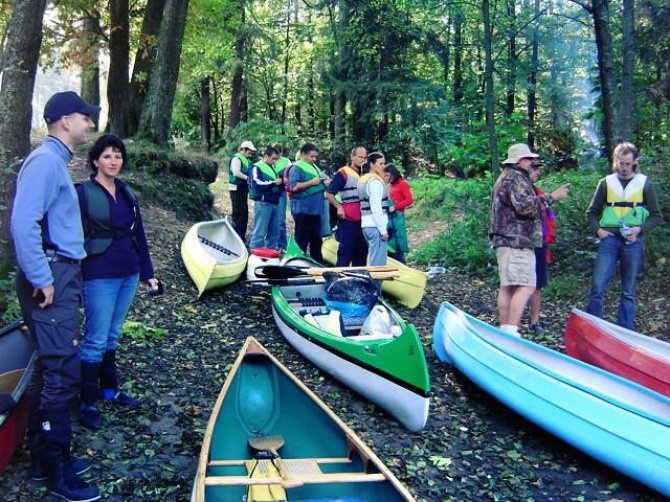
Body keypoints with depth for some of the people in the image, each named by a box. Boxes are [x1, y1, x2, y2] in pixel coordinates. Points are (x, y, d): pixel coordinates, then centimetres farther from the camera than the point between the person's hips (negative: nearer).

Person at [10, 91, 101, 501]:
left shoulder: (57, 161, 18)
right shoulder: (45, 160, -13)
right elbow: (23, 223, -23)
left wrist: (63, 274, 15)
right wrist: (42, 279, -21)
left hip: (61, 275, 10)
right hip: (51, 278, -10)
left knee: (51, 368, 15)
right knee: (62, 371, -6)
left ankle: (44, 457, 27)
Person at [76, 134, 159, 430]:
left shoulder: (126, 193, 11)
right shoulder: (83, 193, -7)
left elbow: (138, 235, 14)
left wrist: (147, 273, 13)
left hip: (128, 274, 6)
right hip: (99, 276, -6)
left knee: (111, 336, 17)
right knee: (95, 340, -2)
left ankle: (109, 389, 29)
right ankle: (87, 403, 8)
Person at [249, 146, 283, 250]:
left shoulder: (272, 168, 20)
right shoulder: (257, 168, -5)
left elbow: (277, 186, 27)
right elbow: (257, 184, -19)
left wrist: (281, 182, 5)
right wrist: (274, 183, -16)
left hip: (274, 203, 8)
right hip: (263, 203, -8)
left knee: (274, 232, 11)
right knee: (260, 232, -8)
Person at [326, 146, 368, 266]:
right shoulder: (343, 173, -7)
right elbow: (329, 193, -9)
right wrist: (339, 207, -17)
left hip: (362, 219, 7)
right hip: (348, 220, -7)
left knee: (361, 252, 13)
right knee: (345, 252, -3)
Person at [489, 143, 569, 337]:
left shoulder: (505, 178, 26)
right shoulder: (516, 178, -8)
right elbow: (525, 206, -20)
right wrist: (551, 197, -14)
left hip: (505, 241, 11)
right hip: (517, 241, -11)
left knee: (506, 287, 9)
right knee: (526, 286, -15)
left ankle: (504, 328, 11)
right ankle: (511, 330, -21)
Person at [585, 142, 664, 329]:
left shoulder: (644, 184, 7)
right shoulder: (606, 183, 9)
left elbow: (657, 216, 8)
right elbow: (591, 213, 14)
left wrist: (640, 229, -8)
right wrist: (598, 229, -3)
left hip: (633, 242, 0)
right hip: (609, 239, 0)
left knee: (628, 291, 6)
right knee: (597, 286, -9)